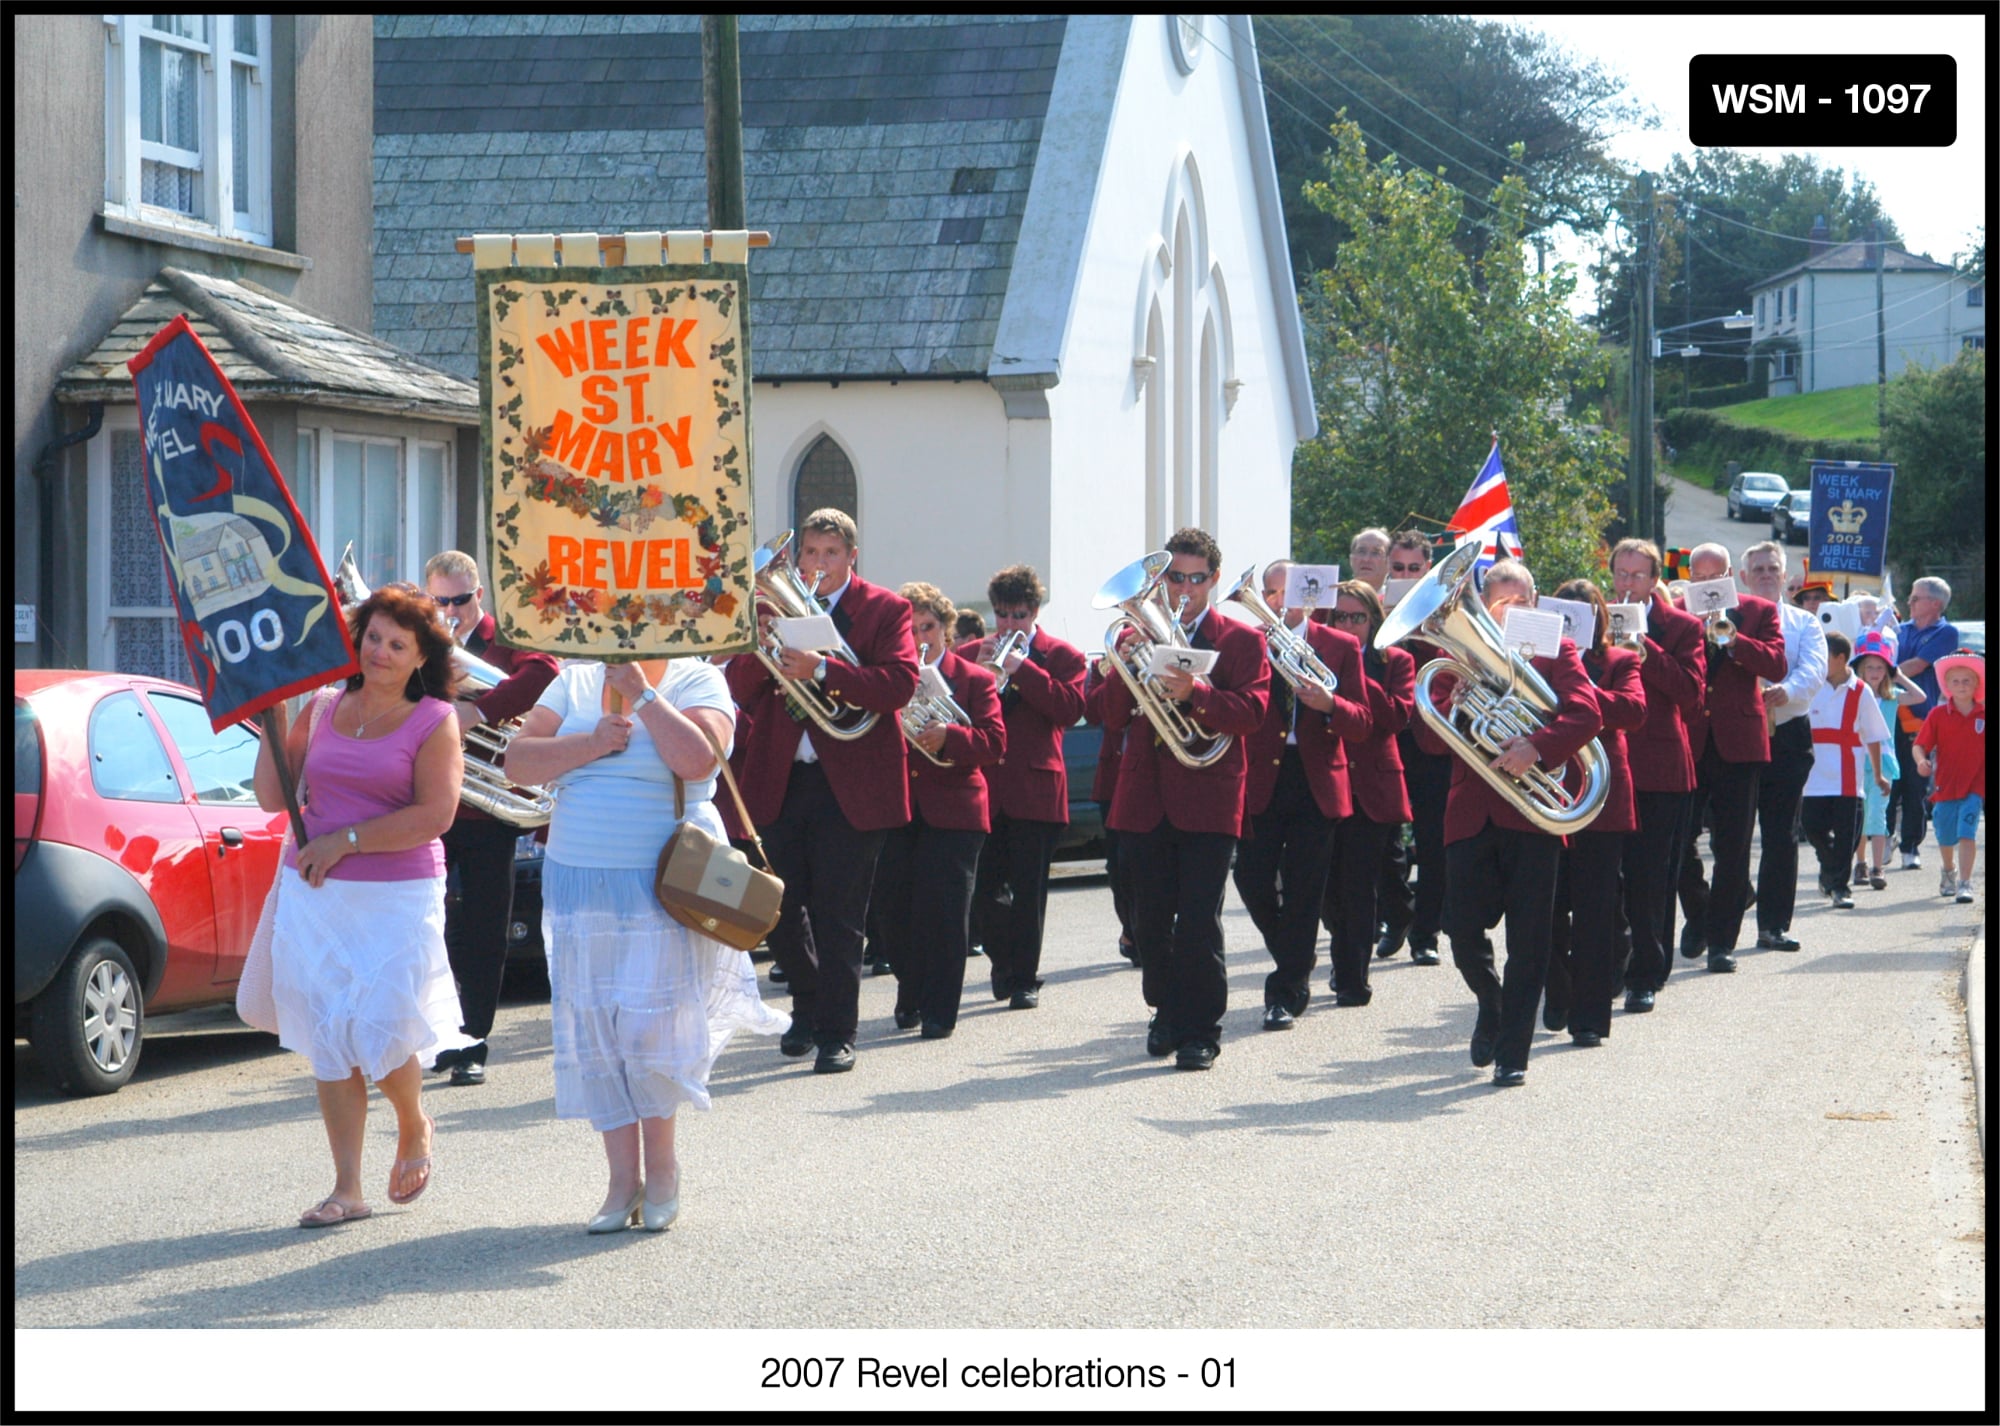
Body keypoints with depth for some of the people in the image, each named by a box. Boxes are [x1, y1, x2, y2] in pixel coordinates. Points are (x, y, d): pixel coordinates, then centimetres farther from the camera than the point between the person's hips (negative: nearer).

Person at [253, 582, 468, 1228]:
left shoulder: (434, 722, -2)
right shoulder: (323, 709, 10)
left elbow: (435, 814, -13)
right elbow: (273, 797, 9)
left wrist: (346, 841, -14)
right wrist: (275, 717, 1)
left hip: (397, 899, -4)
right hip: (314, 895, 4)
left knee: (380, 1034, -7)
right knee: (330, 1043, 4)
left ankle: (415, 1128, 26)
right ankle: (347, 1189, 9)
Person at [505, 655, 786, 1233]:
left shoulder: (697, 681, -1)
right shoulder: (576, 680, 10)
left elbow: (697, 760, -20)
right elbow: (518, 761, 1)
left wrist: (643, 694, -15)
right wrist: (591, 744, -12)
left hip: (665, 885, -4)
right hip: (579, 880, 4)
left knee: (648, 1024, -10)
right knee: (593, 1032, 2)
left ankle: (660, 1163, 10)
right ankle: (623, 1179, 9)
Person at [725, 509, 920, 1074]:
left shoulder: (885, 609, 1)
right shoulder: (773, 604, 10)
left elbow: (899, 684, -15)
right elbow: (740, 693, 4)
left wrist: (821, 670, -26)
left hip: (850, 787, -4)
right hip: (780, 780, 4)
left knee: (838, 918, -3)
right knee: (778, 910, 8)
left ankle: (836, 1034, 6)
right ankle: (809, 1005, 31)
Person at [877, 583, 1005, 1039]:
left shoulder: (975, 680, 6)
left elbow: (994, 741, -6)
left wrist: (947, 736, -24)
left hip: (952, 811, -3)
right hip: (893, 809, 3)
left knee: (943, 912, -8)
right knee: (893, 911, 3)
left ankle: (939, 1011, -2)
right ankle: (910, 998, 22)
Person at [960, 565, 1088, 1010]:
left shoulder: (1063, 657, 4)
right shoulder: (969, 654, 13)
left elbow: (1071, 707, -13)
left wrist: (1023, 669, -18)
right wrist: (976, 671, -13)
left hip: (1035, 788, -3)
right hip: (981, 785, 3)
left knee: (1028, 890, -2)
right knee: (986, 887, 4)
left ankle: (1025, 978, 6)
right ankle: (1002, 961, 26)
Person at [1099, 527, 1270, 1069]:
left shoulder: (1241, 641, 5)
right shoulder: (1137, 636, 14)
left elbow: (1251, 712, -10)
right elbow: (1112, 719, 7)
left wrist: (1194, 692, -25)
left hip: (1208, 800, -4)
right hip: (1147, 798, 4)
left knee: (1199, 922, -8)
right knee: (1152, 919, 8)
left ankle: (1200, 1030, -1)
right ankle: (1166, 1011, 26)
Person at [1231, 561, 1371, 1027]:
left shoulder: (1341, 647, 6)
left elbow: (1361, 723, -1)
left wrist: (1329, 704, -19)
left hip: (1316, 784, -1)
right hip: (1260, 782, 1)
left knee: (1303, 892, -3)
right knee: (1252, 882, -4)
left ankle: (1286, 993, 5)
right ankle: (1296, 967, 21)